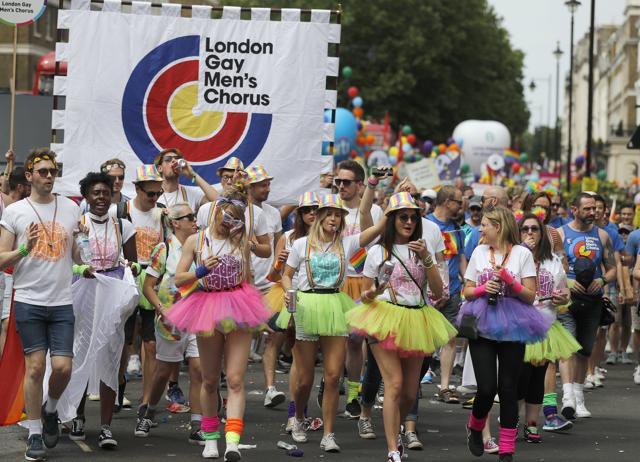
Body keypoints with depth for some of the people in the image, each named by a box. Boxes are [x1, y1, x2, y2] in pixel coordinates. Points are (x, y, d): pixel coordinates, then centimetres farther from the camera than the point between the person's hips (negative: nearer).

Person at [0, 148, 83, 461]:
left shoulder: (70, 209, 10)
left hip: (63, 302, 2)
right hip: (28, 301, -2)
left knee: (63, 367, -6)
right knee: (35, 367, -2)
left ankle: (50, 410, 24)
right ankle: (35, 434, 9)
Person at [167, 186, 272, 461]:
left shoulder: (241, 243, 8)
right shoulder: (195, 241, 4)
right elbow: (179, 279, 1)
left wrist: (257, 316, 19)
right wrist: (201, 271, -17)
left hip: (238, 312, 0)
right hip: (207, 311, 0)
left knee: (235, 379, -11)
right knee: (210, 380, 10)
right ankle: (210, 437, 25)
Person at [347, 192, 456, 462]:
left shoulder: (421, 251, 13)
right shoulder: (378, 252, 5)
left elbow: (438, 293, 2)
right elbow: (365, 295, 9)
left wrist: (426, 258, -8)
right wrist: (373, 293, -14)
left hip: (416, 322, 4)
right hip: (385, 319, -4)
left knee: (410, 393, 7)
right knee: (394, 384, -18)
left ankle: (394, 429, 35)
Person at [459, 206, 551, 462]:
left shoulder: (522, 254, -1)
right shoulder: (479, 252, 8)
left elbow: (530, 296, -3)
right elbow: (467, 291, 11)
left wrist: (509, 281, -17)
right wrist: (484, 289, -9)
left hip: (512, 326, -1)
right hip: (482, 325, 1)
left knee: (508, 388, -1)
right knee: (487, 388, -8)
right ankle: (475, 427, 22)